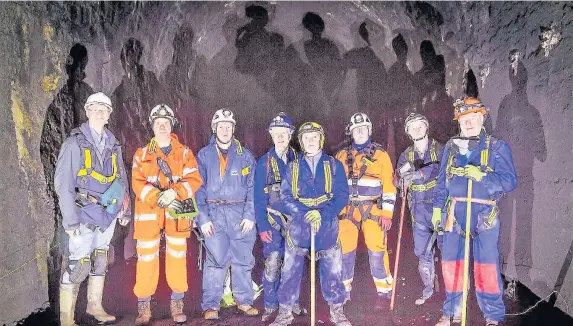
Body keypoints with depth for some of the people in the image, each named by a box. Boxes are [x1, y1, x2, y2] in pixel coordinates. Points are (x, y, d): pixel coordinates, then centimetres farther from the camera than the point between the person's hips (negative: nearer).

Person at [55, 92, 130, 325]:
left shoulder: (113, 145, 9)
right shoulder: (75, 143, -7)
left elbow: (121, 179, 16)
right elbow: (63, 183, -10)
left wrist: (126, 209, 13)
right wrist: (70, 219, -14)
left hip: (108, 214, 5)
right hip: (85, 214, -5)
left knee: (100, 260, 15)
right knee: (79, 265, -7)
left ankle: (95, 306, 30)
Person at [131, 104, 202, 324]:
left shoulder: (184, 152, 8)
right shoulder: (142, 154, 8)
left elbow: (194, 180, -2)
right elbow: (138, 184, -2)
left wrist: (174, 192, -19)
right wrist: (159, 197, -18)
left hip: (177, 213, 0)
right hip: (149, 213, 0)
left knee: (177, 259, 5)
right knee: (146, 259, 0)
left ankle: (177, 305, 19)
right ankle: (144, 307, 15)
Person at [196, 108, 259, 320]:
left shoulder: (244, 155, 7)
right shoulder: (204, 155, 6)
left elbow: (252, 187, 3)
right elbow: (198, 189, 3)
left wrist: (250, 215, -6)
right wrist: (203, 218, -6)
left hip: (240, 213, 1)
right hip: (214, 213, -1)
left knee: (243, 259, 7)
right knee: (216, 260, -4)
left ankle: (244, 301, 22)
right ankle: (211, 305, 9)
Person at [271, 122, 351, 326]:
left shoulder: (334, 165, 5)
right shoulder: (293, 167, 6)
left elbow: (342, 195, -3)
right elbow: (285, 197, -2)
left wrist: (322, 214, -17)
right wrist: (307, 214, -16)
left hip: (327, 224, 0)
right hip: (298, 223, 0)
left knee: (332, 268, 7)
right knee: (290, 269, 3)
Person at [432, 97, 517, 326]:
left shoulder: (497, 147, 1)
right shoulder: (451, 147, 11)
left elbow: (510, 181, -6)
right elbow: (442, 181, 15)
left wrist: (482, 176, -20)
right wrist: (437, 208, 9)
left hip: (484, 215, -3)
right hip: (454, 214, 3)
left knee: (486, 268, -2)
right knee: (451, 264, 8)